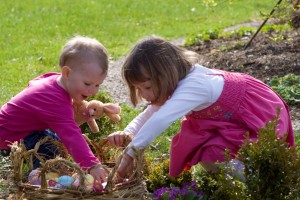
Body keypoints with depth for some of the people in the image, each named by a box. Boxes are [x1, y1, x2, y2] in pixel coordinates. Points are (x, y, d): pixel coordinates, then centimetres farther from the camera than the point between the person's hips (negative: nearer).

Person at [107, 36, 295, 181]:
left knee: (211, 158, -23)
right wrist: (128, 133, -21)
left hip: (265, 120, -10)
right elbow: (149, 115, 0)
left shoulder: (192, 86, -33)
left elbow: (160, 120, -47)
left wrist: (131, 153, -49)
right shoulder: (183, 80, -3)